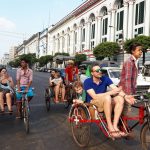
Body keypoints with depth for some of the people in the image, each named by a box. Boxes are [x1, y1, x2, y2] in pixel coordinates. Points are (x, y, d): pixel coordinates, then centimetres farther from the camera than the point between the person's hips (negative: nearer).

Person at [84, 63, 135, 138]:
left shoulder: (105, 78, -2)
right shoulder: (87, 81, -13)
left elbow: (116, 89, -13)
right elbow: (94, 96, -23)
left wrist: (125, 96, -33)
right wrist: (110, 92, -31)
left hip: (104, 102, 5)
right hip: (93, 103, -5)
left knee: (120, 99, -22)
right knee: (107, 97, -35)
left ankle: (115, 126, -26)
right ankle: (110, 127, -31)